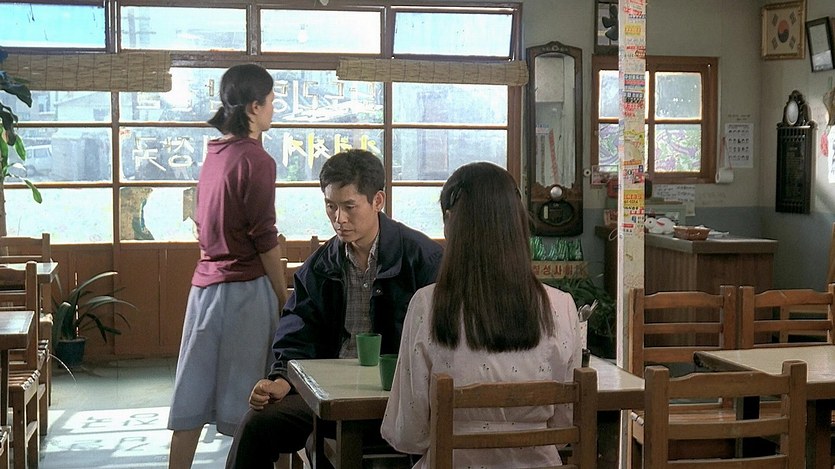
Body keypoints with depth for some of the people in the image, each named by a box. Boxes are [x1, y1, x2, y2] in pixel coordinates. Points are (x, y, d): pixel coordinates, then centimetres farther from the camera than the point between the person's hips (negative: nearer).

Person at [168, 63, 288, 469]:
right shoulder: (256, 159, -12)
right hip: (244, 287, -7)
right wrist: (284, 296, -5)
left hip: (205, 281, 7)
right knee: (243, 398, 0)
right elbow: (264, 238, -13)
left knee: (194, 391, 8)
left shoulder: (214, 154, 11)